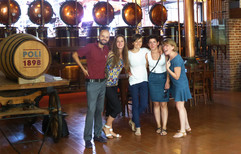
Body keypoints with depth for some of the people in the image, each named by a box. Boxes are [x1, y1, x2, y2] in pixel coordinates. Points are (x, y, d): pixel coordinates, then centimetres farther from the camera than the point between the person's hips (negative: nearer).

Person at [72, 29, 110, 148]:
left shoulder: (107, 49, 8)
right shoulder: (90, 47, -9)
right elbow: (75, 55, -2)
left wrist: (106, 72, 13)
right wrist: (83, 69, -6)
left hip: (103, 83, 6)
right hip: (92, 83, -6)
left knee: (99, 110, 13)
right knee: (91, 110, -7)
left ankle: (97, 135, 24)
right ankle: (87, 138, 2)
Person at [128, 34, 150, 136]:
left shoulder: (145, 51, 0)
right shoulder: (128, 53, -3)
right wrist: (128, 71, 0)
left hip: (144, 81, 2)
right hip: (133, 81, -2)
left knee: (144, 105, -2)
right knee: (135, 104, 0)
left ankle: (133, 120, 24)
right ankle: (138, 127, 12)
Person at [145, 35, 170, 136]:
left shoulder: (163, 53, -2)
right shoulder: (147, 55, 1)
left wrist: (167, 81, -7)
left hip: (163, 78, -1)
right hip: (153, 79, 1)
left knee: (163, 104, -2)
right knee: (156, 104, 5)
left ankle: (164, 127, 3)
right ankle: (158, 126, 15)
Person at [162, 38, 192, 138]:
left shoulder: (177, 59, -23)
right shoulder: (170, 57, 5)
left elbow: (177, 76, -22)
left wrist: (167, 68, -24)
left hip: (181, 84, -9)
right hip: (176, 85, 10)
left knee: (180, 107, -3)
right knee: (180, 106, 18)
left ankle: (182, 131, 5)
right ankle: (187, 126, 32)